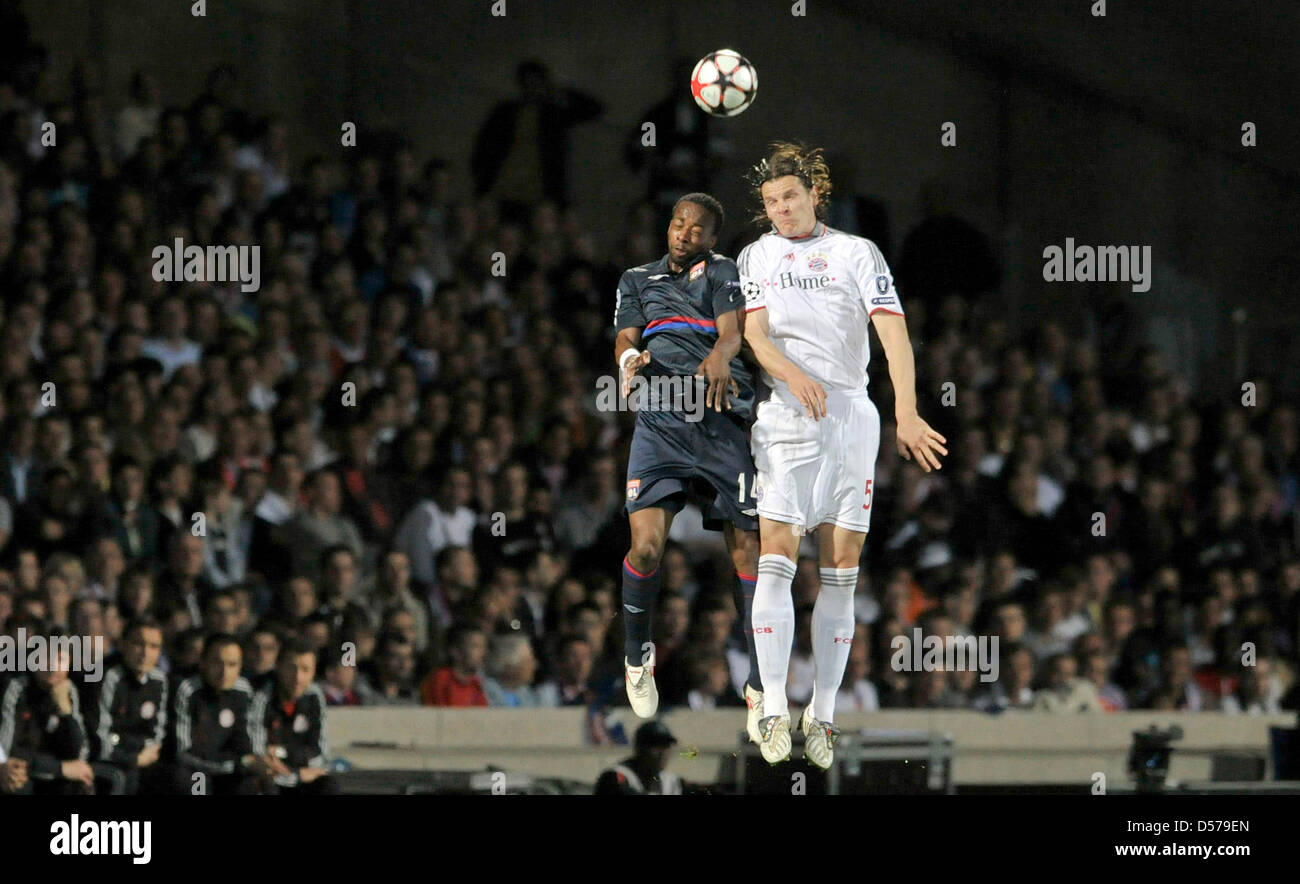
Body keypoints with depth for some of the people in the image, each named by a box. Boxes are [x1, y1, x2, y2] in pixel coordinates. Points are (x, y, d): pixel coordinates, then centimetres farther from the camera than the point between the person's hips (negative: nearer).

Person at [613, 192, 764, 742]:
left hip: (720, 421, -1)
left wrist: (720, 356, -30)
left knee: (746, 550, -4)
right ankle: (636, 655, 11)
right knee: (646, 545, -15)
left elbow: (732, 329, -6)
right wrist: (630, 357, -17)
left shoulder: (722, 272, 11)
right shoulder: (638, 280, 21)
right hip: (659, 421, 1)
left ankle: (760, 686, 2)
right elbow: (626, 337, 8)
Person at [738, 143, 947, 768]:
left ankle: (822, 716, 2)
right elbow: (755, 333, 1)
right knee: (776, 554, -13)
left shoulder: (858, 253, 8)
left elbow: (893, 333, -3)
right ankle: (774, 710, -13)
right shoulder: (756, 256, 13)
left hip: (852, 414, 1)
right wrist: (794, 375, -21)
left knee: (841, 569, -2)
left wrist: (907, 414, -17)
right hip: (785, 413, 0)